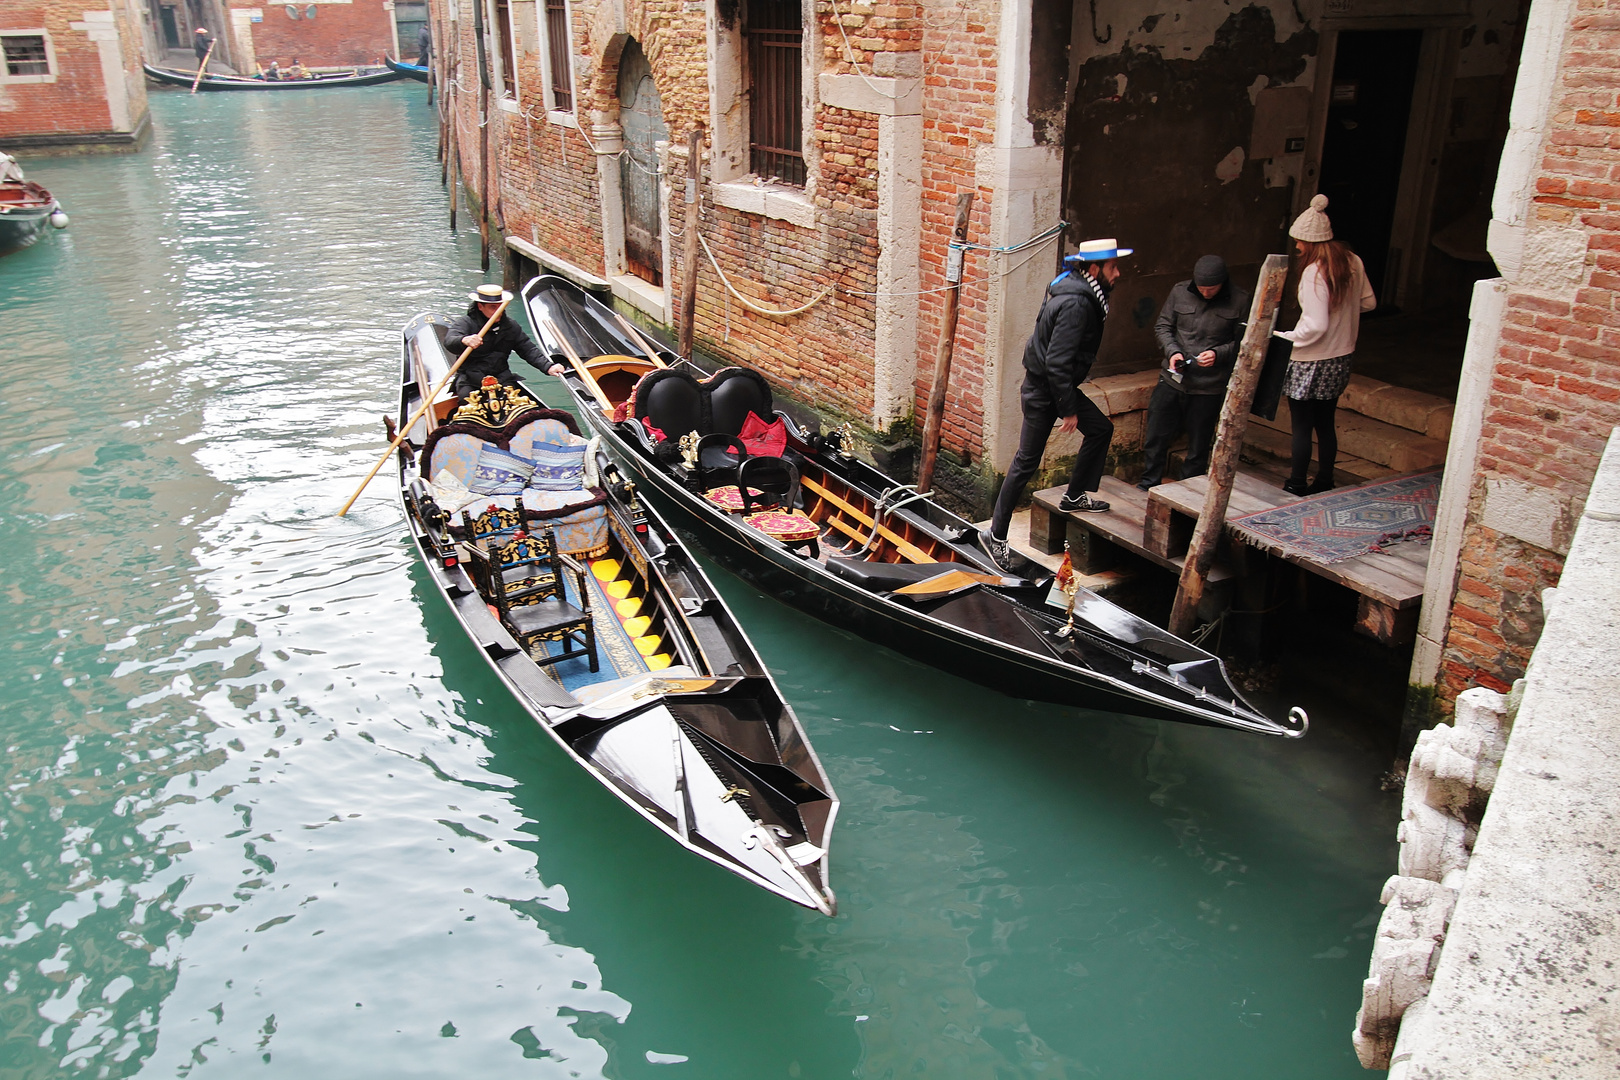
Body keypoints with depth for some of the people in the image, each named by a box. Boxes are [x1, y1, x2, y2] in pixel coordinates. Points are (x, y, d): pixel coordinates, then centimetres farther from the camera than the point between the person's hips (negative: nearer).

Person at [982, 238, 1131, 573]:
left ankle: (1074, 497, 29)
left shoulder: (1080, 293, 6)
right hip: (1043, 392, -10)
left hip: (1057, 384, 10)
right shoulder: (1076, 304, -26)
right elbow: (1057, 362, -29)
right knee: (1027, 461, -4)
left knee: (1101, 428, 19)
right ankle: (996, 535, 5)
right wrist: (1069, 409, -22)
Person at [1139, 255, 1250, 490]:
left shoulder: (1240, 301, -5)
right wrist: (1172, 351, -8)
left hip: (1209, 387, -2)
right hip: (1172, 380, 2)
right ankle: (1148, 486, 24)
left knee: (1198, 447, 7)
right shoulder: (1180, 292, 1)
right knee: (1156, 437, 7)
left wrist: (1218, 354, -17)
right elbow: (1163, 326, 9)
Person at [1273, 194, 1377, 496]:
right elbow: (1369, 302, 15)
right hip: (1341, 358, 8)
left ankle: (1296, 485, 10)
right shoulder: (1352, 261, 2)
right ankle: (1324, 482, 25)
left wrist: (1282, 337, -17)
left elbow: (1315, 326, -25)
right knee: (1325, 424, 17)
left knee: (1301, 427, 3)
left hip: (1312, 363, -8)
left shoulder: (1314, 271, -21)